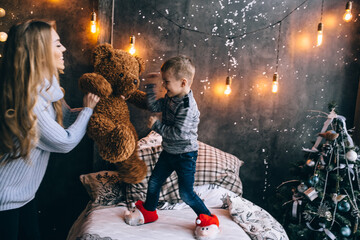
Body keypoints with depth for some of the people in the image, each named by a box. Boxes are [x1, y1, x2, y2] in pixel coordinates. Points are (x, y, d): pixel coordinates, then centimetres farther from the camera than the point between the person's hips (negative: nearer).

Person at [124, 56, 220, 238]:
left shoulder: (187, 106, -29)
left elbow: (178, 133, -30)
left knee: (186, 193, -1)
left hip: (185, 156, -8)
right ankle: (148, 212, 39)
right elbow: (154, 106, 10)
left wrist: (156, 125, -19)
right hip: (169, 152, 8)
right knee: (154, 182, 17)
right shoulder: (170, 98, -2)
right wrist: (150, 85, 2)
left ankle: (208, 219, 19)